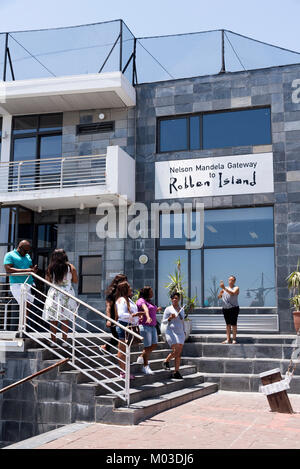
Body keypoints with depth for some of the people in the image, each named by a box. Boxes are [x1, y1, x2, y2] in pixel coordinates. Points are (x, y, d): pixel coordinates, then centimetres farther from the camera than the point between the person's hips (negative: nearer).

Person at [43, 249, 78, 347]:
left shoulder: (51, 268, -5)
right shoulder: (71, 267, -5)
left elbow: (48, 281, 2)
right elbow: (75, 281, 5)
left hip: (54, 294, 0)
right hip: (67, 294, 0)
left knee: (53, 319, 8)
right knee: (65, 319, 6)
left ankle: (53, 341, 12)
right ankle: (64, 341, 8)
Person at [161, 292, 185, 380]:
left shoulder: (182, 309, 13)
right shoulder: (168, 309, -4)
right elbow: (163, 321, -3)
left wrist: (184, 332, 21)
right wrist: (170, 318, -21)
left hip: (180, 333, 6)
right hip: (171, 332, -5)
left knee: (179, 354, 1)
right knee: (176, 351, -18)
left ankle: (176, 372, 6)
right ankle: (166, 362, 9)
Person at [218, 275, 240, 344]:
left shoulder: (236, 288, 1)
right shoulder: (225, 288, 15)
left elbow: (232, 293, -21)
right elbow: (219, 296, 10)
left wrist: (224, 288, -29)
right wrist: (221, 292, -11)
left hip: (233, 308, -4)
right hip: (225, 309, 5)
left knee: (233, 324, -5)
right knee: (228, 324, 6)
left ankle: (234, 339, 1)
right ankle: (228, 339, 9)